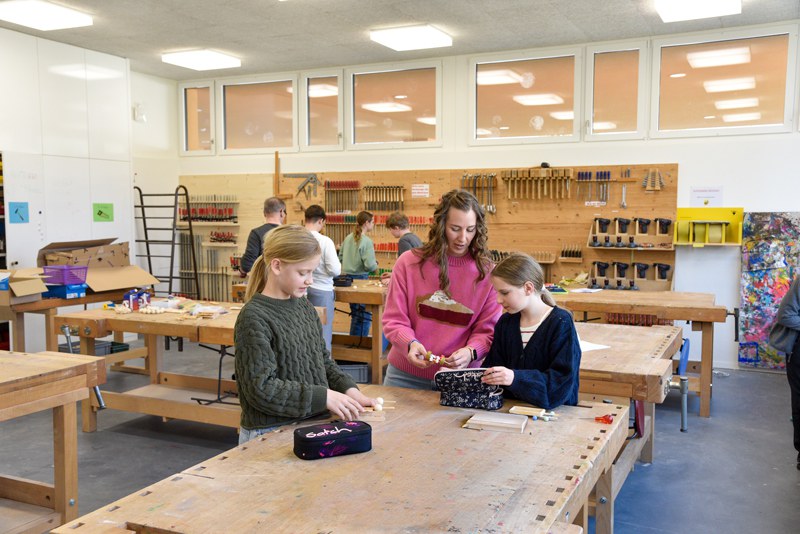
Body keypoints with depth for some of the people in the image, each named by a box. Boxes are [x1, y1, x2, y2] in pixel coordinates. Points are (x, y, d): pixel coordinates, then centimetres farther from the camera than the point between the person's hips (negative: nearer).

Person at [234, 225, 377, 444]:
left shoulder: (305, 307, 7)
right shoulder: (254, 318, -13)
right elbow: (261, 388, -18)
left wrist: (348, 388, -2)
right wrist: (323, 397, -19)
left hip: (311, 424, 5)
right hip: (270, 432, -5)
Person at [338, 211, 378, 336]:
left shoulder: (348, 238, 6)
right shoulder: (367, 241, -16)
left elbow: (340, 257, 14)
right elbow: (370, 265, -21)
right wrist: (376, 264, 0)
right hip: (361, 278, -8)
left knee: (355, 313, 21)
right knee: (365, 315, 2)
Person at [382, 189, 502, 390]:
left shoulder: (487, 272, -6)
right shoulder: (409, 263, -6)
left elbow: (487, 330, -3)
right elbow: (394, 320, -5)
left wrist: (470, 352, -23)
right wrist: (410, 344, -25)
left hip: (459, 378, 0)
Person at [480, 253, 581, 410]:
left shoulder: (561, 323, -7)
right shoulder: (505, 322, 12)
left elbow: (563, 381, -16)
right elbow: (492, 366, 12)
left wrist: (516, 378, -27)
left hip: (555, 410, -5)